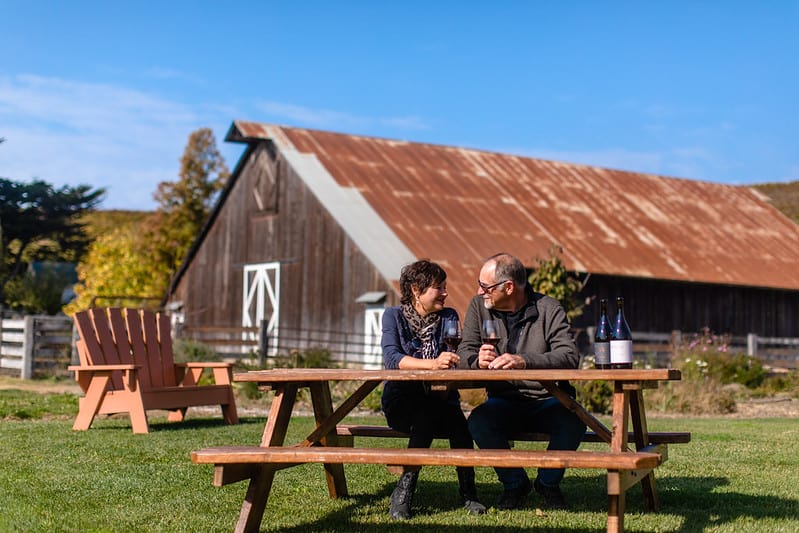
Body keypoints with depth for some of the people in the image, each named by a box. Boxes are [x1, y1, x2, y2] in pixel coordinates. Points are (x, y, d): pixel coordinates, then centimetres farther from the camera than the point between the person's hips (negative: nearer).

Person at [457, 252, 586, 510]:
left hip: (548, 399, -1)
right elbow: (465, 351, -1)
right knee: (478, 421, -30)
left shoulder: (549, 309, -6)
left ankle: (548, 482, -1)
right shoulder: (479, 306, 3)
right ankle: (515, 484, -4)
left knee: (573, 422, -32)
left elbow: (570, 357, -18)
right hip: (503, 401, 2)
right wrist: (478, 360, -28)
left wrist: (524, 361, -34)